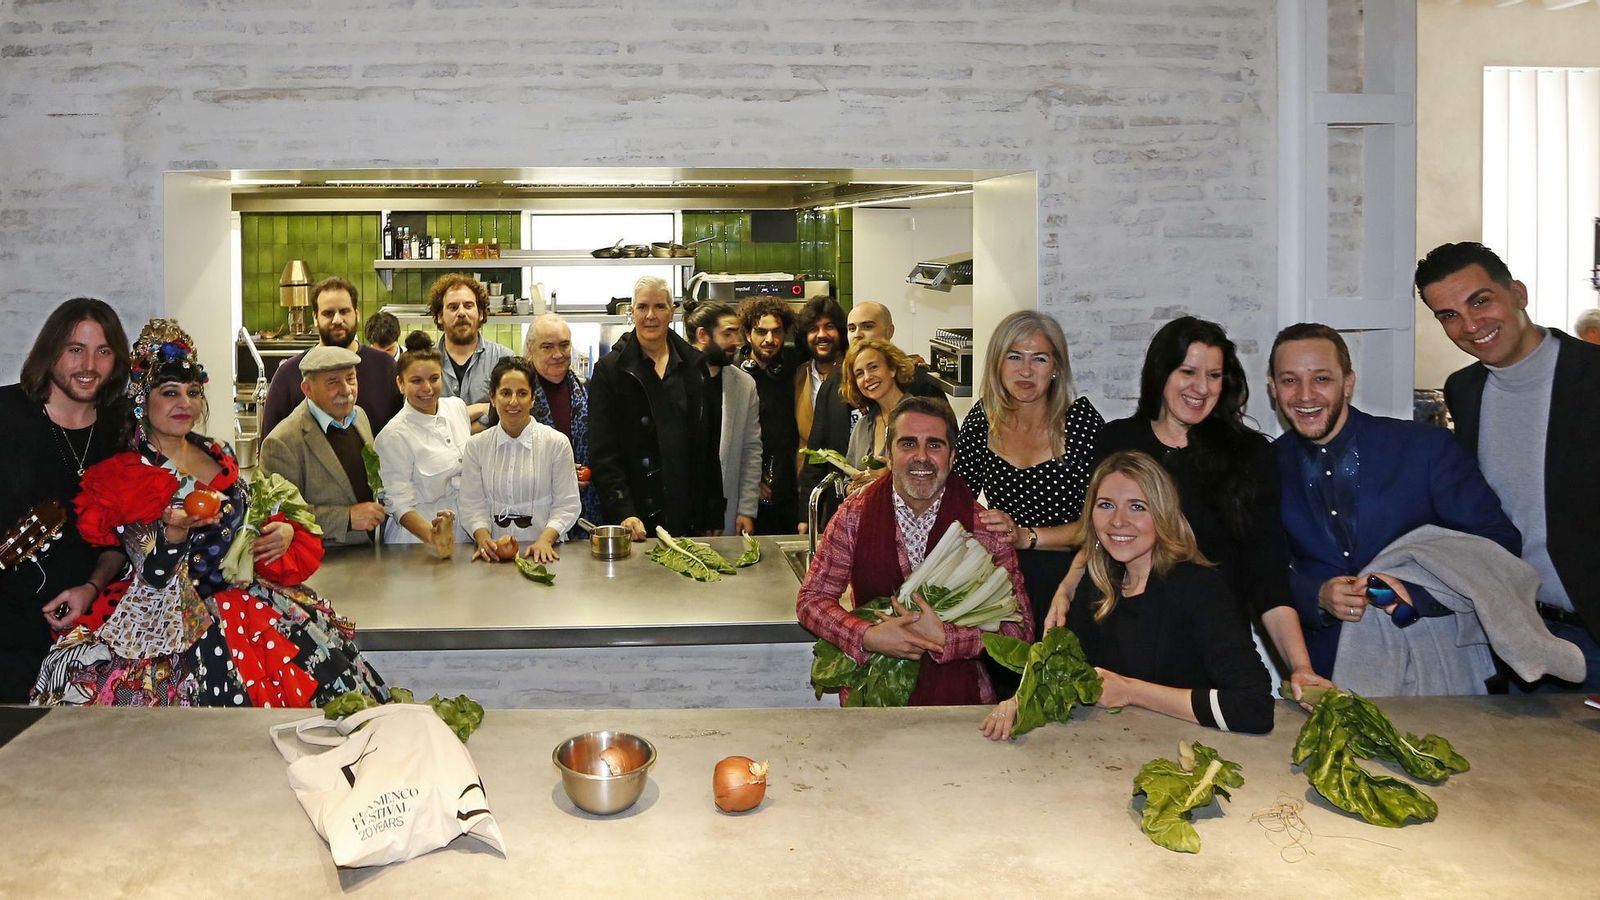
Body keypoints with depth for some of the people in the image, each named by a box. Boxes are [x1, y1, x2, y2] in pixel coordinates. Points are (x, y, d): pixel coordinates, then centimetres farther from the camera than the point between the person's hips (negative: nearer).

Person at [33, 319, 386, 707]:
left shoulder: (219, 456, 13)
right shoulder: (125, 474, -2)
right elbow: (154, 576, -10)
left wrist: (283, 530, 2)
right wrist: (175, 530, -30)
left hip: (248, 596, 5)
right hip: (181, 613, -5)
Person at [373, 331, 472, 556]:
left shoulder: (457, 406, 2)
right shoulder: (394, 436, -15)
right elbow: (401, 505, -16)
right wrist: (432, 538, -32)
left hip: (468, 531, 5)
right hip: (418, 540, -5)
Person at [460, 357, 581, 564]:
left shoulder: (557, 443, 3)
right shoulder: (476, 445, 9)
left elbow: (567, 505, 1)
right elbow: (472, 504, 5)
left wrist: (545, 540, -14)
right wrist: (484, 539, -13)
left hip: (542, 551, -1)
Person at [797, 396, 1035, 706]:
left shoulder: (983, 527, -2)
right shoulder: (855, 515, 1)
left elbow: (1021, 629, -2)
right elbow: (811, 598, 4)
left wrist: (944, 640, -16)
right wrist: (868, 637, -14)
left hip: (958, 695, 0)